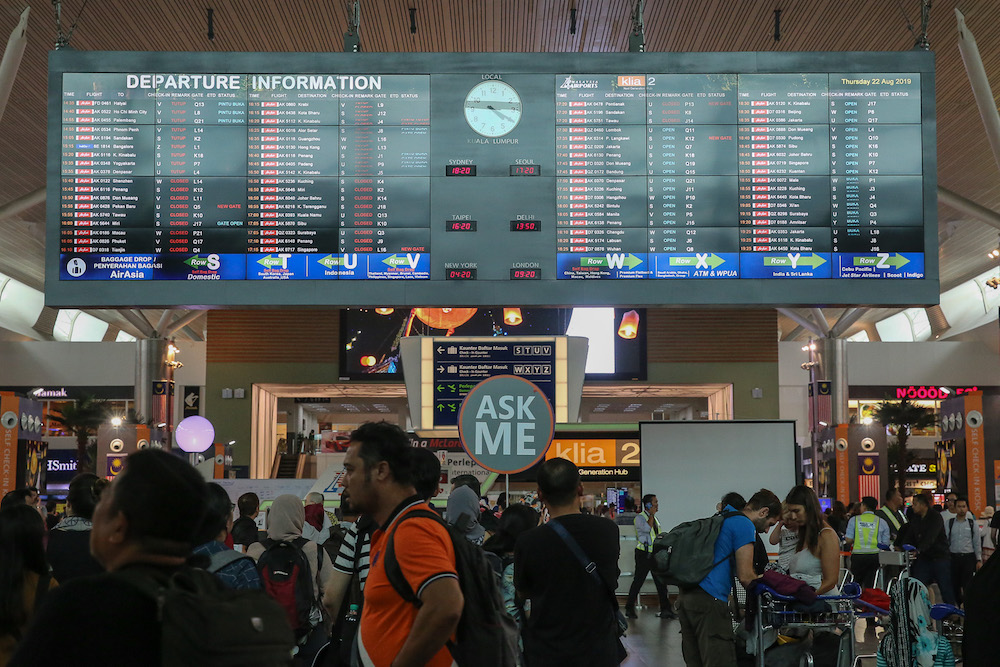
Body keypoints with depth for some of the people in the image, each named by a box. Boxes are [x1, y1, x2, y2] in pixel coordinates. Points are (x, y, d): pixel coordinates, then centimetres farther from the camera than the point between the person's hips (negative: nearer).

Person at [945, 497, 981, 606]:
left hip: (969, 557, -1)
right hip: (953, 557, 1)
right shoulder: (948, 523, 6)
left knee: (968, 587, -5)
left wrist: (979, 560, 1)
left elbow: (977, 543, 6)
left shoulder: (973, 524, 5)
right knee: (954, 586, 6)